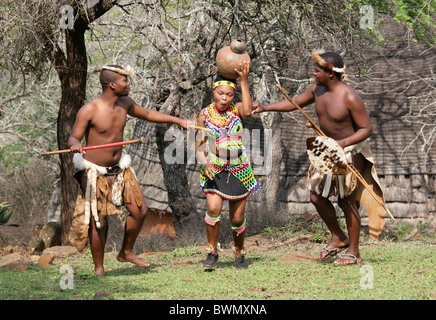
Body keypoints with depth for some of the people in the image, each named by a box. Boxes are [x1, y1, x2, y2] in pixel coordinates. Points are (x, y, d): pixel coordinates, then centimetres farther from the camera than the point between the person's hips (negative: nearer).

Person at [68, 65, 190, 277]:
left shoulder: (124, 104, 1)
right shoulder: (89, 111, -20)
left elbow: (147, 114, 19)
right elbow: (73, 138, -15)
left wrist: (178, 120, 18)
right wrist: (75, 145, -40)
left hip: (119, 169, 7)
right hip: (95, 172, -7)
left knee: (139, 211, 5)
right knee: (99, 222, -5)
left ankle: (126, 252, 28)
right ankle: (99, 268, 12)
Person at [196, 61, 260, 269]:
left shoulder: (237, 109, -3)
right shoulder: (205, 115, -1)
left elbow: (248, 112, -29)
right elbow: (199, 146, 3)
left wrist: (244, 81, -27)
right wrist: (204, 162, -17)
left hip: (238, 170, 0)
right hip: (214, 169, 0)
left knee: (237, 218, 5)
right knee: (213, 207, -22)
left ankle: (239, 254, 27)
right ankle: (212, 252, -5)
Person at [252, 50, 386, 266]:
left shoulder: (350, 98, -25)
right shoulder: (318, 90, -3)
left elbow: (366, 129, -20)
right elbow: (295, 103, 11)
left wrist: (343, 143, -33)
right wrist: (266, 108, 1)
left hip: (351, 152, -7)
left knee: (347, 201, -1)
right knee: (317, 196, 7)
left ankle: (353, 252, 12)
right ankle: (338, 238, 27)